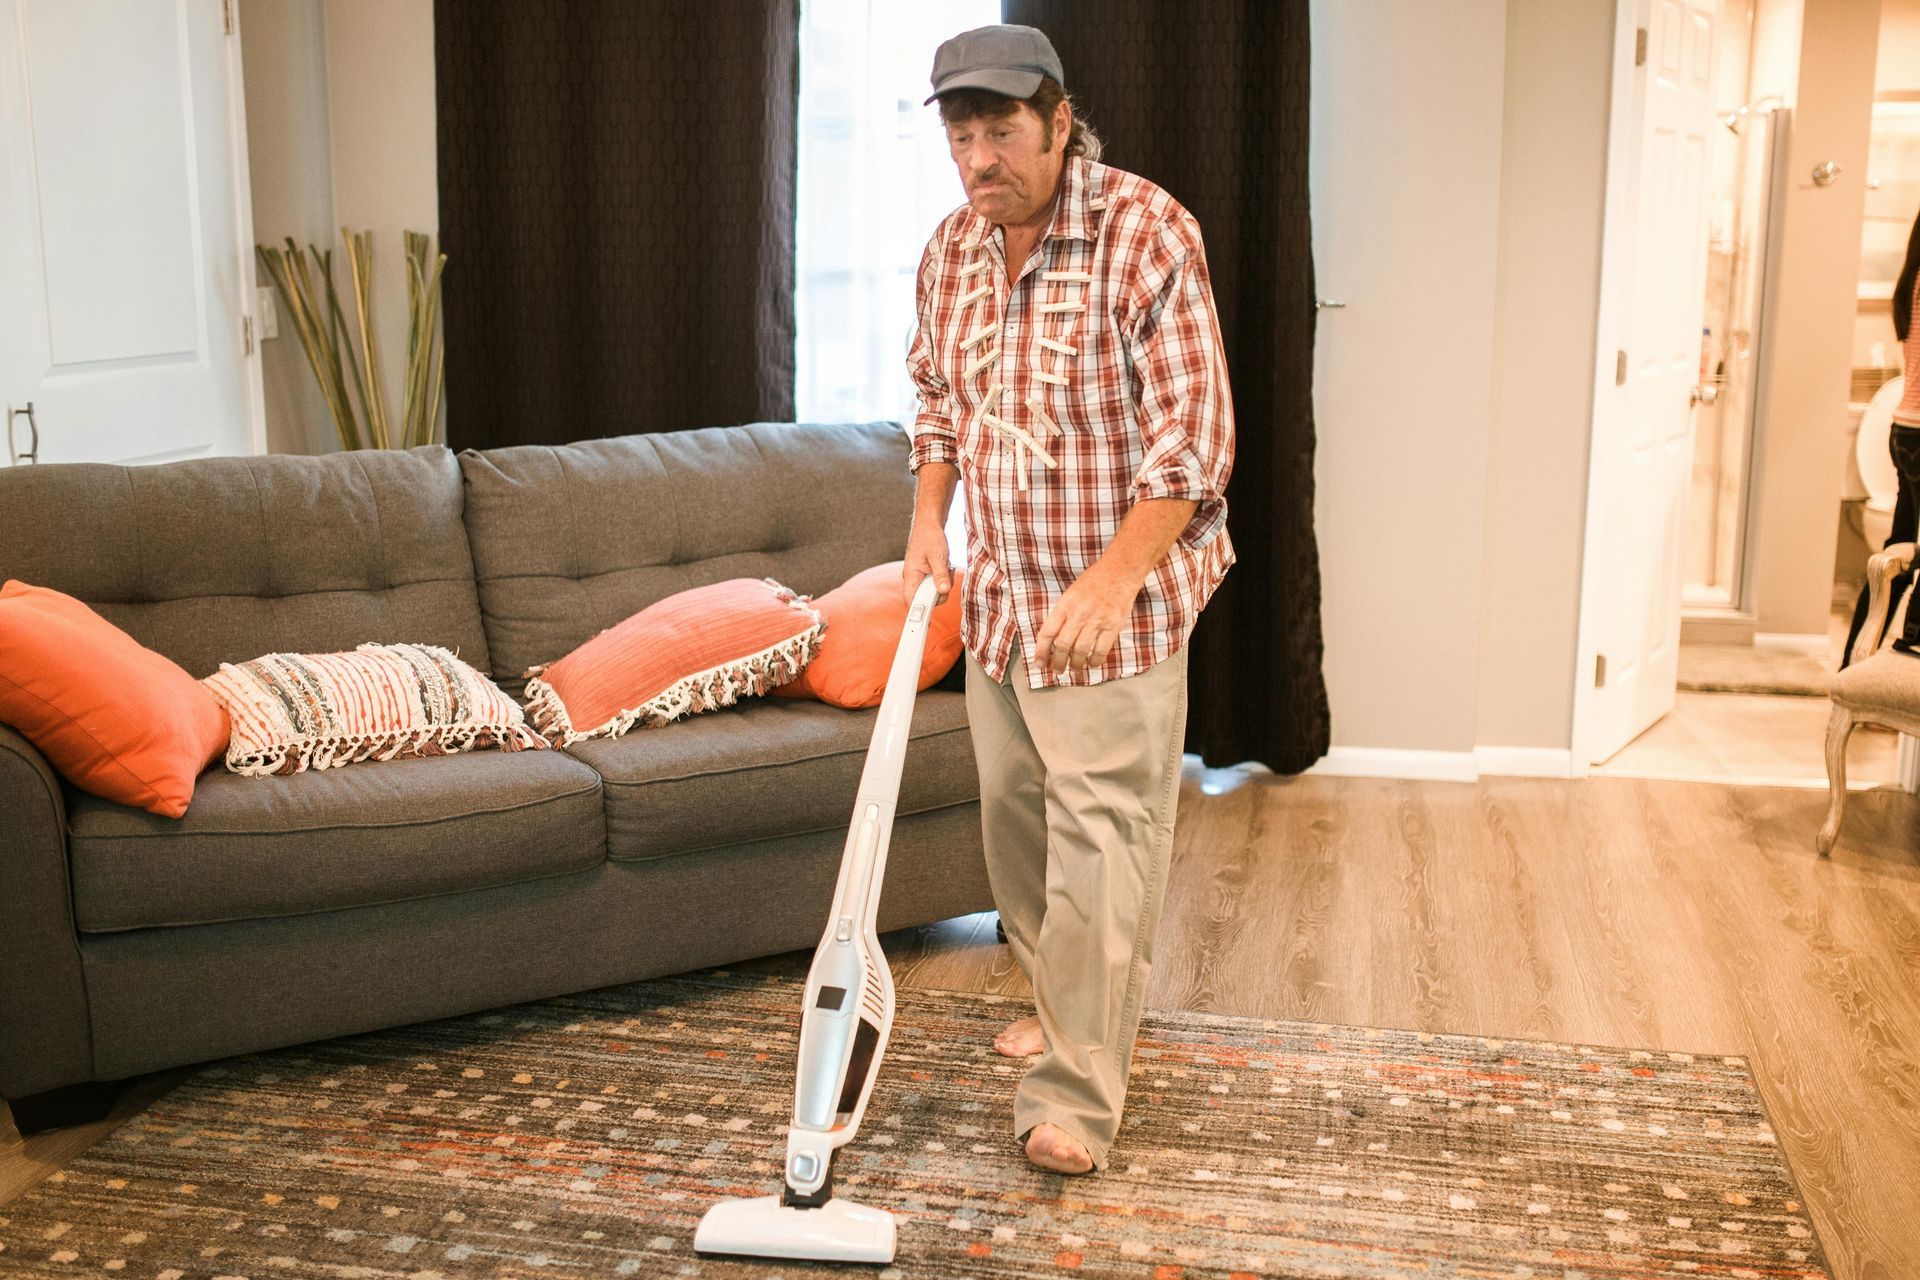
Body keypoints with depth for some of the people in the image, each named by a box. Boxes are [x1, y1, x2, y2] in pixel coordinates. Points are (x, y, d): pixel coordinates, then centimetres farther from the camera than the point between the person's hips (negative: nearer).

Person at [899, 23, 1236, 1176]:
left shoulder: (1147, 233, -16)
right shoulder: (954, 247, 5)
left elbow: (1193, 432, -20)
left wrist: (1111, 579, -27)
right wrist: (929, 517, 5)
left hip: (1116, 601, -7)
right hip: (1000, 594, 7)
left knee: (1101, 837, -7)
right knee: (1014, 813, 15)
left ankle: (1076, 1097, -2)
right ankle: (1063, 999, 36)